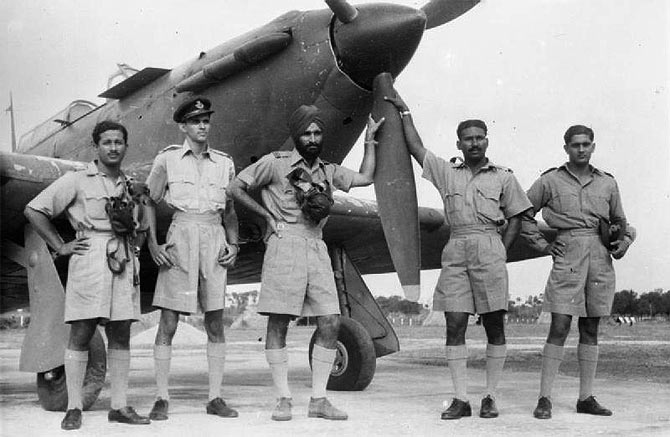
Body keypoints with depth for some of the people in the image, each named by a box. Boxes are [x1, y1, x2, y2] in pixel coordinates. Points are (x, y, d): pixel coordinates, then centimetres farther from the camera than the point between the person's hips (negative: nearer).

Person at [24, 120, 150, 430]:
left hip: (124, 261, 5)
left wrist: (135, 238, 12)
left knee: (121, 335, 5)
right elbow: (34, 210, 0)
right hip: (89, 259, -5)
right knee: (81, 334, -5)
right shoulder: (77, 181, 2)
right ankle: (74, 408, 1)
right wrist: (60, 246, -3)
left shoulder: (130, 186, 17)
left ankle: (119, 406, 9)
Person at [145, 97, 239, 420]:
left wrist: (234, 244, 4)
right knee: (168, 323, -3)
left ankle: (215, 398, 11)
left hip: (214, 240, 3)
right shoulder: (168, 159, 4)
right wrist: (152, 244, -6)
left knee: (216, 324, 4)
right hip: (181, 238, -3)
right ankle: (162, 398, 6)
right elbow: (150, 203, 4)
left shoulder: (224, 163, 12)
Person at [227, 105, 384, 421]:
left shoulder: (327, 171, 18)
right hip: (285, 245, -5)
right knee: (278, 322, -4)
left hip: (316, 248, 5)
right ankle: (283, 399, 5)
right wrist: (267, 215, 1)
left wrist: (370, 139, 24)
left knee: (331, 323, -2)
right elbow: (235, 188, 5)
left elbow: (365, 177, 20)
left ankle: (318, 400, 6)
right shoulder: (276, 162, 3)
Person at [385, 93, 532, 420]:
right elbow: (416, 147, 17)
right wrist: (404, 112, 20)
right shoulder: (446, 172, 15)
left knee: (494, 325, 0)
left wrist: (500, 254, 0)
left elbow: (515, 218, 10)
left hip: (489, 248, -2)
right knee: (454, 325, -3)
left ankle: (490, 397, 7)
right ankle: (460, 399, 1)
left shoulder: (503, 177, 10)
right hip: (455, 251, 2)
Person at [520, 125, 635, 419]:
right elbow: (523, 215, 9)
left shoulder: (607, 183, 13)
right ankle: (544, 399, -4)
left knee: (591, 329, 8)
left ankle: (586, 398, 14)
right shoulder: (550, 181, 4)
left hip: (601, 258, 4)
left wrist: (625, 240, 2)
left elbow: (620, 221, 23)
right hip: (567, 257, -3)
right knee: (559, 328, -8)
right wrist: (541, 245, 1)